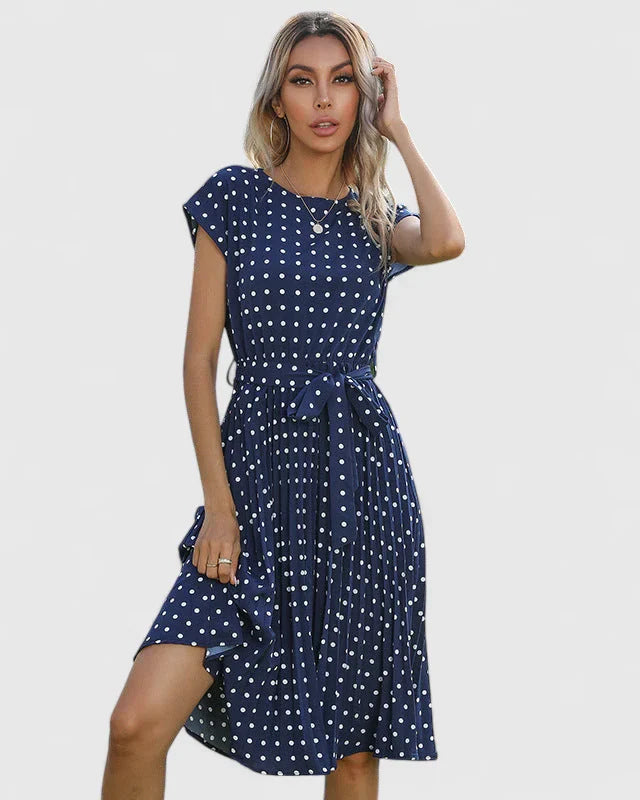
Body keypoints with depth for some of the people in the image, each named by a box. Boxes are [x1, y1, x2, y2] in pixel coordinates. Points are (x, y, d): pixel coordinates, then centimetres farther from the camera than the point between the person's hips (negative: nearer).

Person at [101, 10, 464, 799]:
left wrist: (397, 130, 0)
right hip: (258, 469, -1)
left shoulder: (378, 216, 11)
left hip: (364, 475, 2)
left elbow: (447, 241, -15)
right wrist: (218, 501, -6)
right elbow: (199, 359, 2)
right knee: (139, 721, -15)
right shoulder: (235, 196, 5)